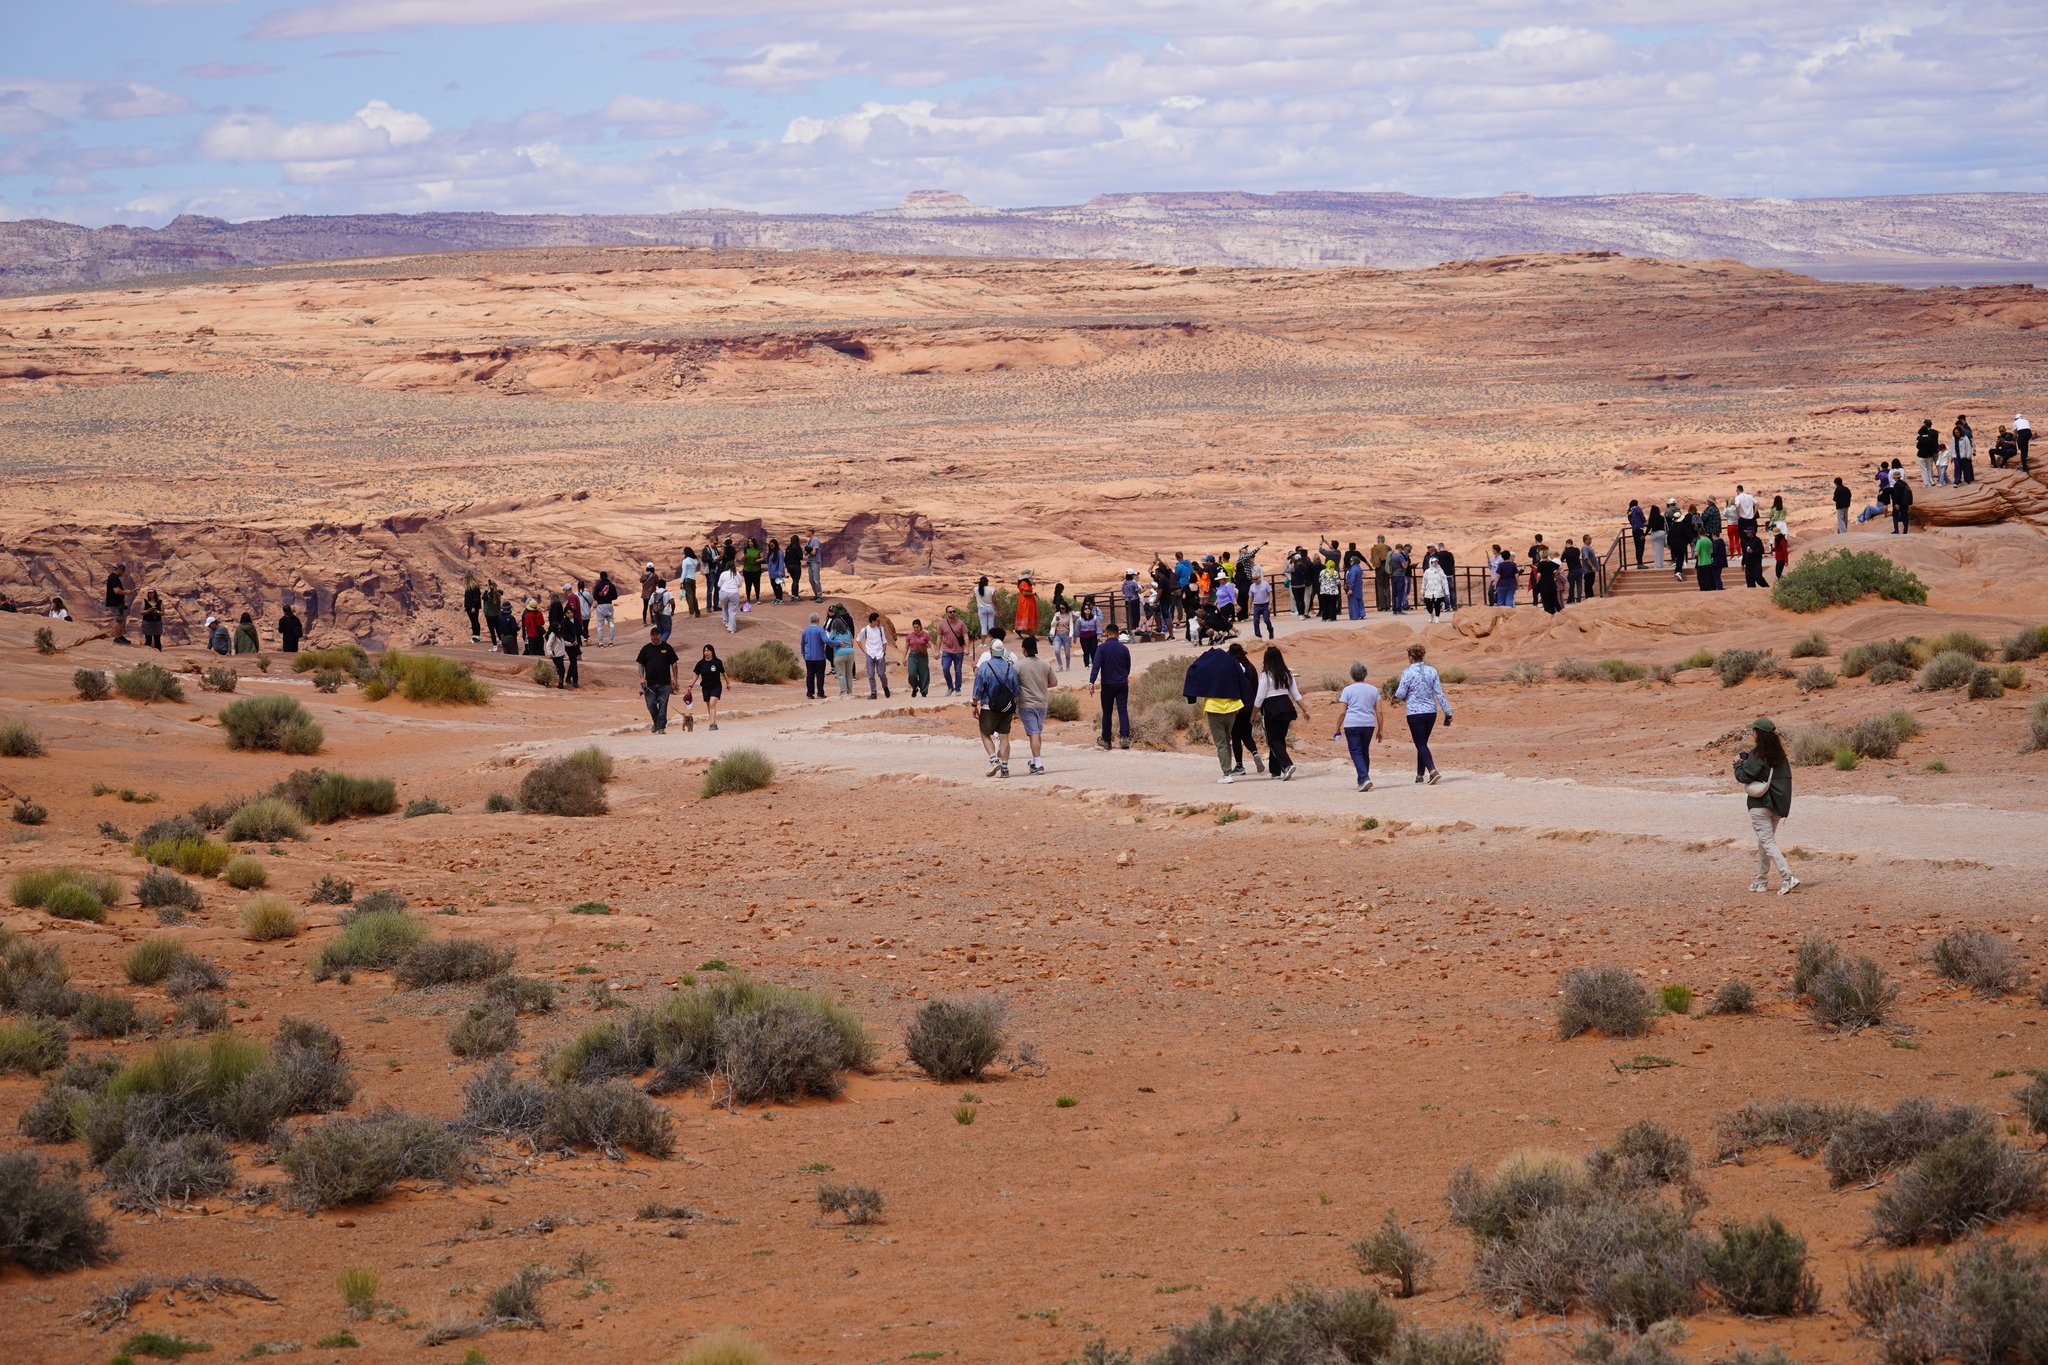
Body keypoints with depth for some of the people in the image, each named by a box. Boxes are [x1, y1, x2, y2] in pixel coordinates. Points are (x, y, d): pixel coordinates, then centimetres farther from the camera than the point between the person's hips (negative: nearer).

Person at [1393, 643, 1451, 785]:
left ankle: (1432, 771, -23)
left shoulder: (1408, 672, -11)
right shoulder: (1431, 671, 3)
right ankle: (1420, 775, 22)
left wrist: (1396, 695, 15)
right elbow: (1439, 694, 2)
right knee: (1422, 743, 18)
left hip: (1415, 713, -5)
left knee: (1421, 745, -3)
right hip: (1431, 712, 5)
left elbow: (1400, 694, -9)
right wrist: (1447, 713, 4)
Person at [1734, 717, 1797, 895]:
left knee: (1767, 842, -7)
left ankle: (1787, 877, -20)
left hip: (1759, 804, -8)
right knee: (1764, 841, 19)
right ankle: (1762, 880, 25)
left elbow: (1743, 776, -17)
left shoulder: (1758, 755, -16)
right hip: (1776, 805, 8)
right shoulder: (1779, 753, 7)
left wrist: (1738, 763, 5)